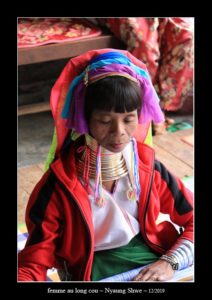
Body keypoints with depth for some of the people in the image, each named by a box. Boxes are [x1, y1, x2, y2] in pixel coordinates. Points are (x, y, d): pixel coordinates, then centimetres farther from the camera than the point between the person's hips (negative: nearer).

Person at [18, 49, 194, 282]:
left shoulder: (148, 168, 0)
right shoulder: (59, 184, -9)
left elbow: (192, 222, 6)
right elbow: (33, 265, -7)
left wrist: (170, 263, -11)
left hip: (154, 267, 3)